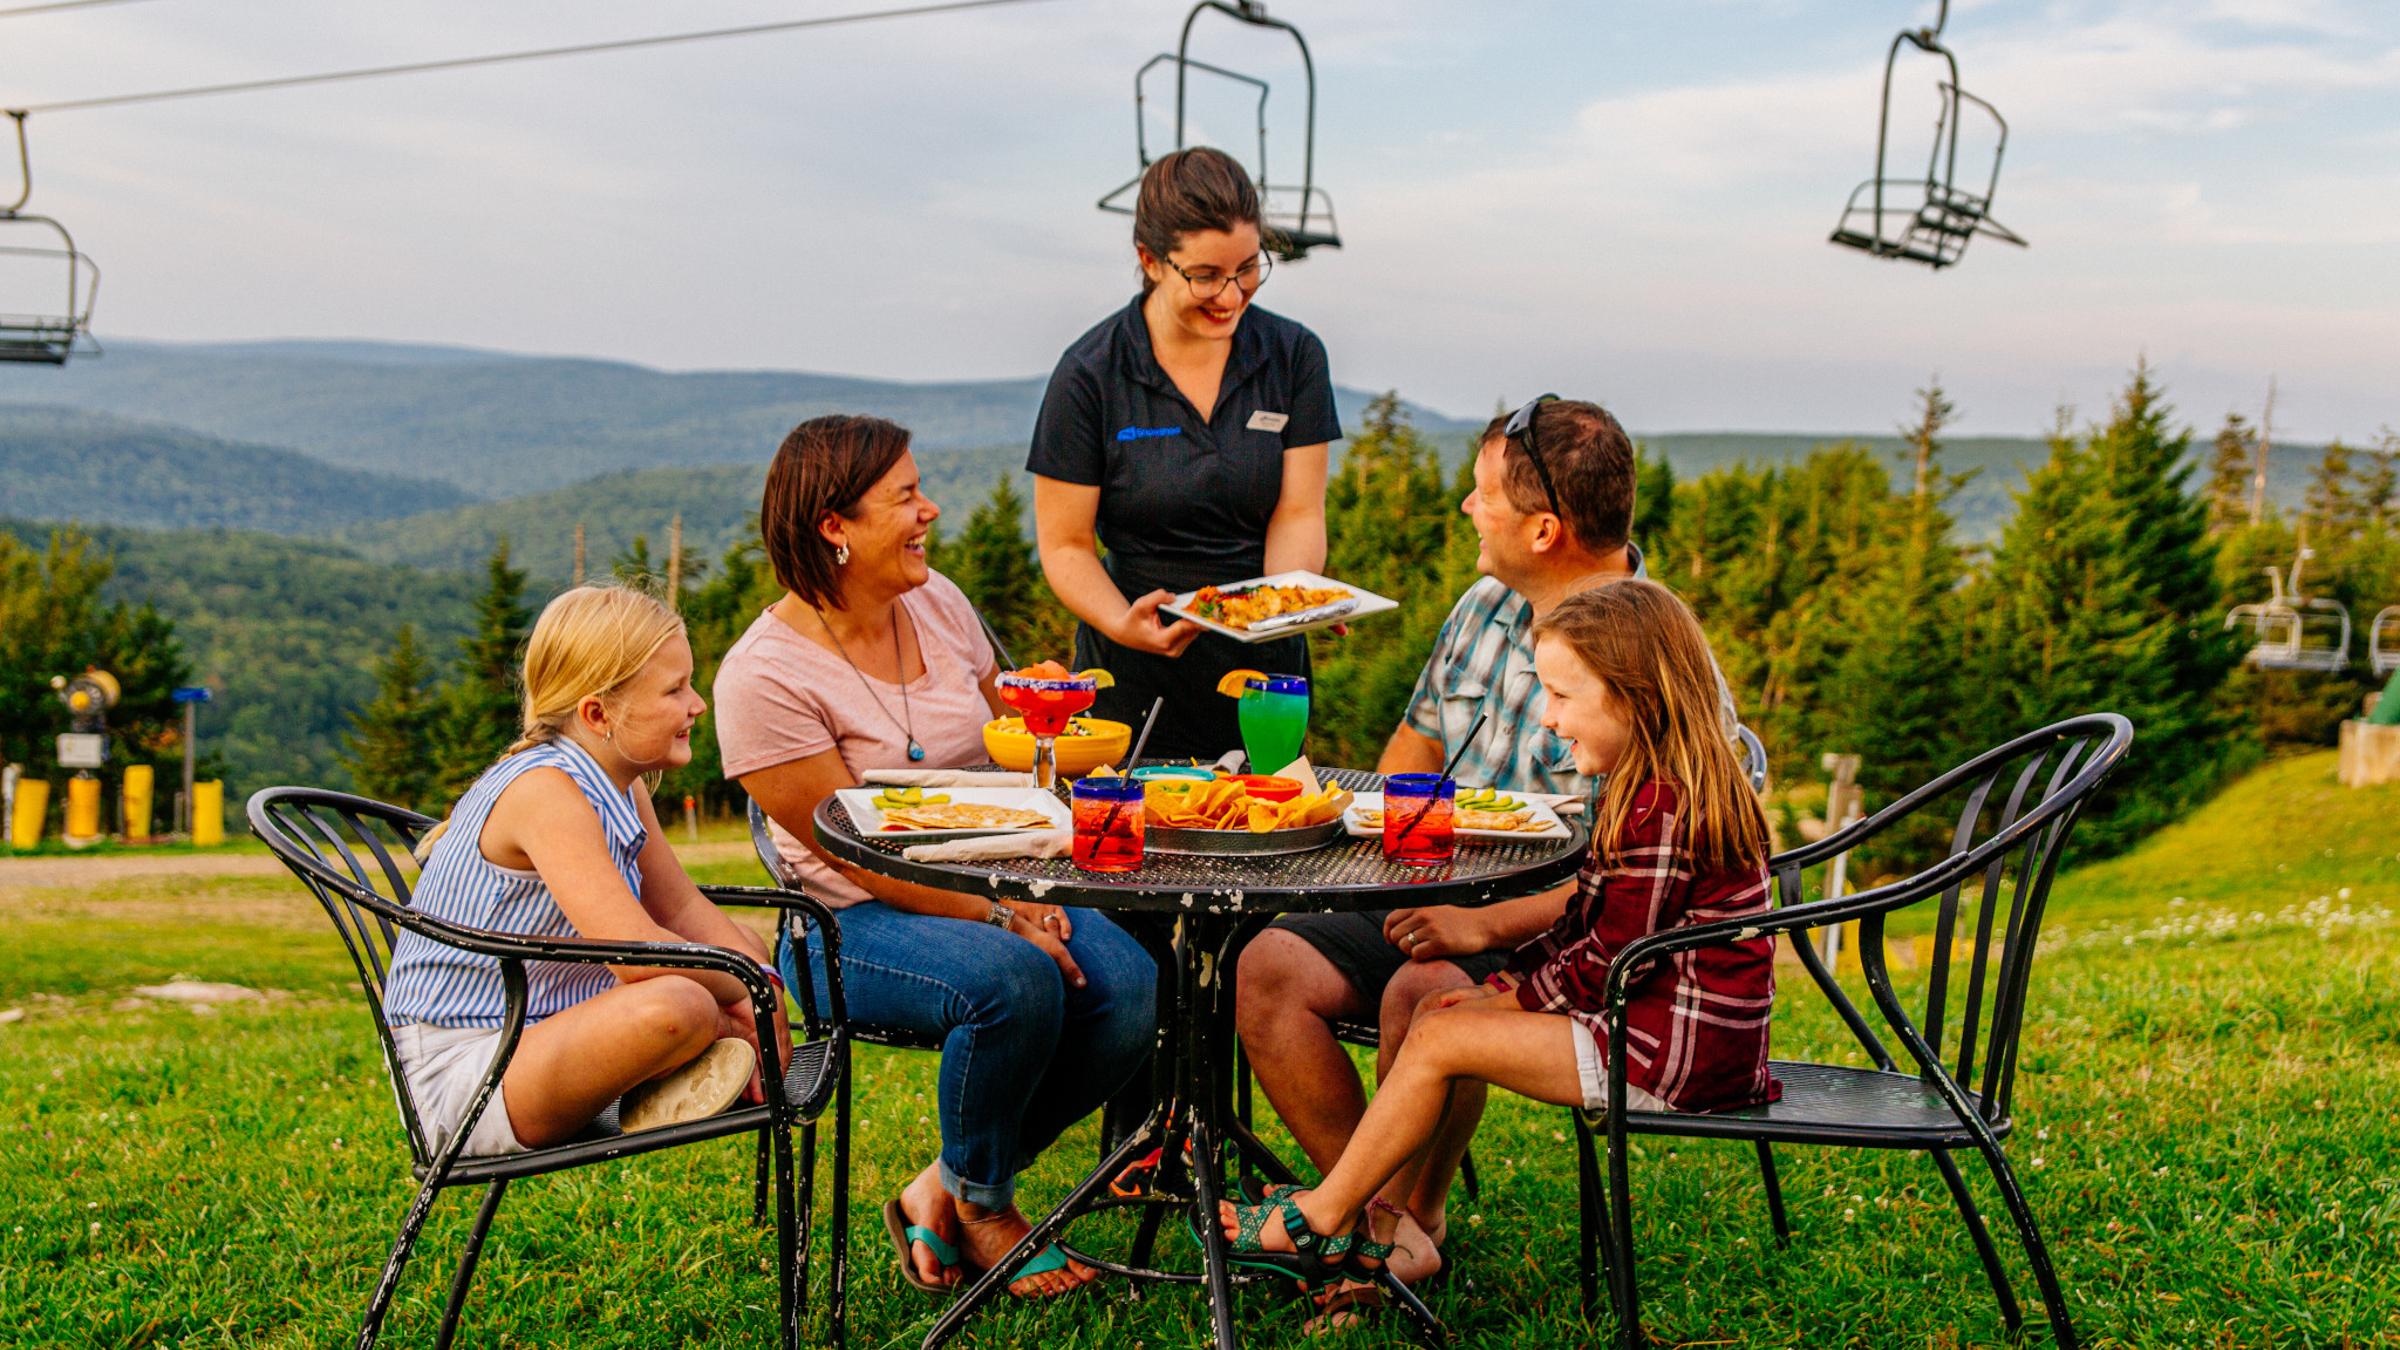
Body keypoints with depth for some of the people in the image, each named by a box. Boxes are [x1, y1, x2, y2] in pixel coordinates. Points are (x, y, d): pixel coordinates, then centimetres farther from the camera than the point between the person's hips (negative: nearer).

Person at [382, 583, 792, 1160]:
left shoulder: (622, 788, 7)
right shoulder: (545, 792, -23)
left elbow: (682, 908, 13)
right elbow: (639, 951, -31)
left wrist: (760, 979, -5)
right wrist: (743, 992, -15)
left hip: (542, 1033, 10)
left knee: (744, 956, 15)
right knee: (677, 1006, -36)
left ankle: (661, 1090, -6)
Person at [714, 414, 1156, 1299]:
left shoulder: (937, 603, 4)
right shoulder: (765, 677, -15)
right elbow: (858, 857, -16)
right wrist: (1000, 919, -21)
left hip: (987, 885, 7)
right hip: (850, 926, -6)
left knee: (1129, 988, -19)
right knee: (1015, 981, -34)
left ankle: (945, 1192, 1)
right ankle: (981, 1203, -3)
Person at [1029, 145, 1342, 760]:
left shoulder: (1294, 356, -1)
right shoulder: (1090, 374, -9)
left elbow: (1298, 513, -4)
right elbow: (1065, 545, -8)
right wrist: (1122, 625, -26)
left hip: (1265, 667, 3)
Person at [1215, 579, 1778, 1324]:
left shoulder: (1665, 806, -23)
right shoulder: (1650, 789, 11)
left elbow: (1607, 967, -21)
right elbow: (1586, 929, 15)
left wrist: (1519, 996, -5)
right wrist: (1504, 984, 4)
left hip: (1681, 1053, -11)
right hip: (1649, 1020, 11)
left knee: (1439, 1041, -11)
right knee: (1438, 1009, 8)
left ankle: (1323, 1220, 6)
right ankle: (1378, 1228, 9)